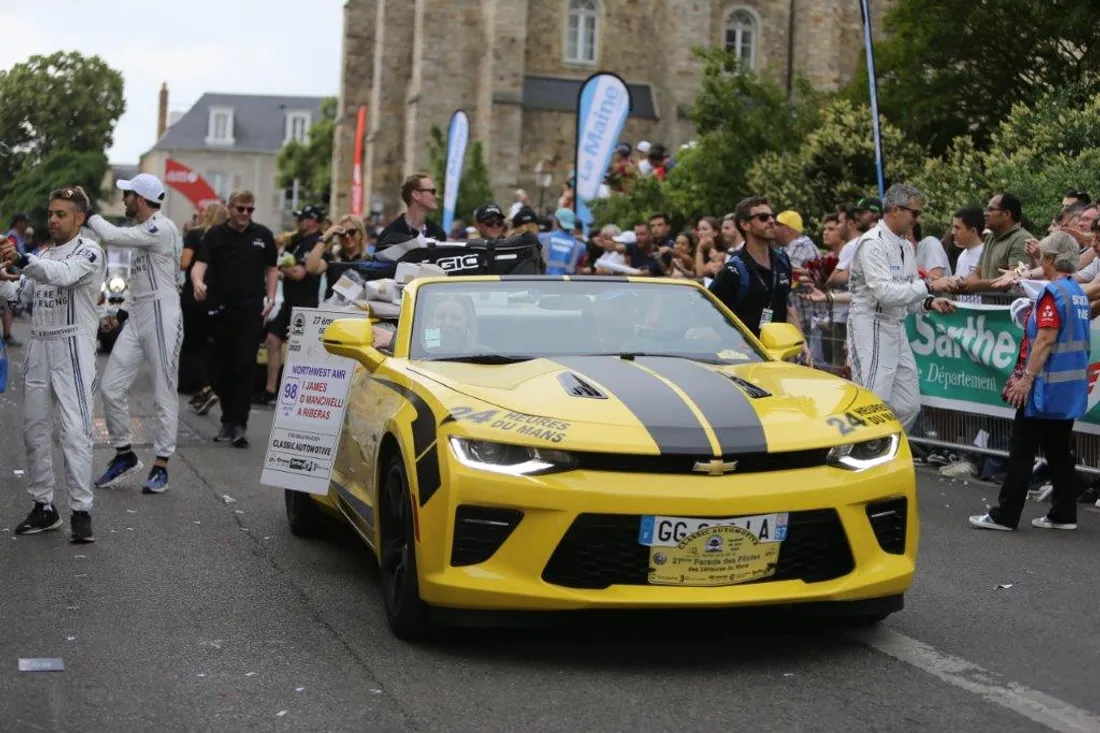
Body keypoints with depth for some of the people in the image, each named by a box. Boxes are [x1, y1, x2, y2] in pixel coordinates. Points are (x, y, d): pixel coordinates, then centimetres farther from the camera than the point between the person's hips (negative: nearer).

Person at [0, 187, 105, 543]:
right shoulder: (42, 256, 17)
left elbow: (64, 274, -26)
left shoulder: (88, 251, -6)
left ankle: (81, 511, -9)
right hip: (39, 348, 7)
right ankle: (44, 507, 18)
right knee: (34, 429, 9)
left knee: (74, 430, -12)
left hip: (73, 350, -7)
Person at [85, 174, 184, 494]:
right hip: (136, 317, 9)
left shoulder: (161, 228, -16)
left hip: (161, 317, -9)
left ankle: (161, 466, 7)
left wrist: (89, 215, -8)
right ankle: (124, 455, 19)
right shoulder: (145, 230, 15)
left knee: (164, 396, 0)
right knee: (111, 389, 6)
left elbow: (111, 236, -21)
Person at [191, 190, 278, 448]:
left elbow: (272, 269, 14)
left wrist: (271, 297, 2)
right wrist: (198, 282, -30)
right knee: (224, 366, 9)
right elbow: (200, 263, -8)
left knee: (245, 366, -9)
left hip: (251, 310, -1)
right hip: (221, 309, 1)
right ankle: (227, 420, 19)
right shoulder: (215, 235, 4)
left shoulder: (263, 235, 7)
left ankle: (239, 424, -10)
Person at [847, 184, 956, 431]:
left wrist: (929, 303, -1)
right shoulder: (873, 243, -14)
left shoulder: (906, 245, 14)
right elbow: (884, 292, -24)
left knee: (908, 406, 10)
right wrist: (930, 286, -20)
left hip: (897, 330, 9)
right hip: (872, 329, -9)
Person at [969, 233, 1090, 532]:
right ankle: (1064, 513, 16)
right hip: (1071, 387, 8)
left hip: (1047, 386, -8)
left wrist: (1027, 378, -20)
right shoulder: (1079, 293, 11)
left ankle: (1005, 515, 2)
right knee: (1058, 450, 14)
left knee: (1022, 451, -2)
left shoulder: (1053, 292, -16)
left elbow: (1045, 340, -21)